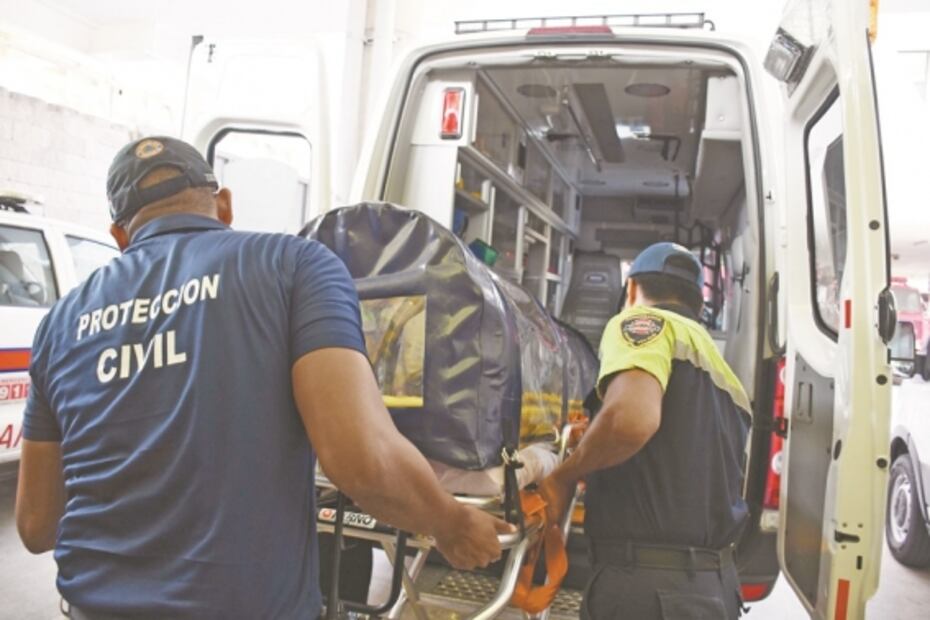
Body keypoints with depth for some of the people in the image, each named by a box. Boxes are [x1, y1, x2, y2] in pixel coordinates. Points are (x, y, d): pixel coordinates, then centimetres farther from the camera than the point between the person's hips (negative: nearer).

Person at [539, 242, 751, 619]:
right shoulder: (724, 378, 21)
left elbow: (633, 416, -25)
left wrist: (563, 477, -9)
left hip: (648, 583, -8)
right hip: (714, 584, 8)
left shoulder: (644, 321, -5)